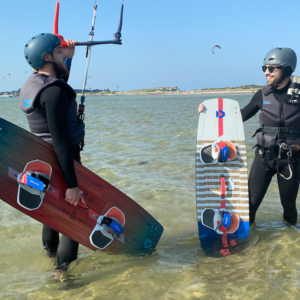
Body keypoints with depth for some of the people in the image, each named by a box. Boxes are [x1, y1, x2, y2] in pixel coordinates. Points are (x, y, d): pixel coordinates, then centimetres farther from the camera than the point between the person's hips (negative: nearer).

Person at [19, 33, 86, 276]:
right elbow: (61, 142, -27)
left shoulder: (32, 84, 5)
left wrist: (69, 57, 21)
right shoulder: (53, 92, -24)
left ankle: (51, 251, 43)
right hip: (61, 163, -10)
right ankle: (64, 268, 3)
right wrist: (72, 184, -26)